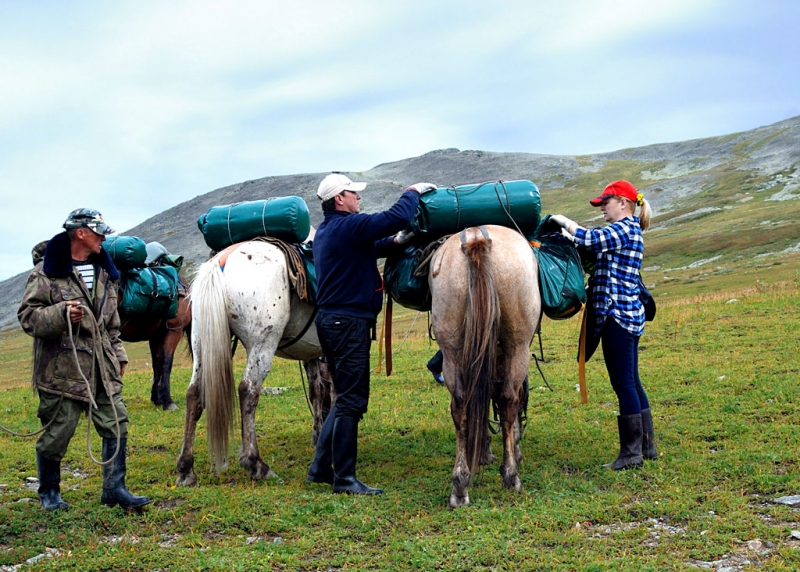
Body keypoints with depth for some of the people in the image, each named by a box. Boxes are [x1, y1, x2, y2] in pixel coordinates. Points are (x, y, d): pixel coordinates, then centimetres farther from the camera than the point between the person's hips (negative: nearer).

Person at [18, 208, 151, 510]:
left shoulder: (104, 272, 16)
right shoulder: (47, 272, -6)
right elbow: (27, 317, -10)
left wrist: (118, 355, 20)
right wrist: (61, 314, -25)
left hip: (102, 367, 6)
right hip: (62, 368, -6)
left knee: (116, 425, 3)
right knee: (57, 432, 2)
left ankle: (114, 488, 12)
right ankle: (49, 492, 21)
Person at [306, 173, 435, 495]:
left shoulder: (327, 231, 16)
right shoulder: (349, 226, -15)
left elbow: (366, 248, 27)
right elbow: (397, 217, -20)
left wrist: (394, 242, 9)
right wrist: (413, 192, -1)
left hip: (331, 320, 11)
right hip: (349, 322, -11)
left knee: (347, 398, 17)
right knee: (352, 400, -6)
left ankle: (321, 468, 21)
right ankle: (344, 479, -2)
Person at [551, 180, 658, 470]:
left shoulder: (624, 229, -12)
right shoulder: (629, 231, 18)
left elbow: (588, 238, -24)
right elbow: (595, 246, 15)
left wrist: (563, 221, -9)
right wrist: (570, 234, 3)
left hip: (617, 316, -10)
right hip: (629, 315, 10)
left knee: (624, 384, -5)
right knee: (632, 383, 14)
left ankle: (631, 453, -1)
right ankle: (647, 445, 21)